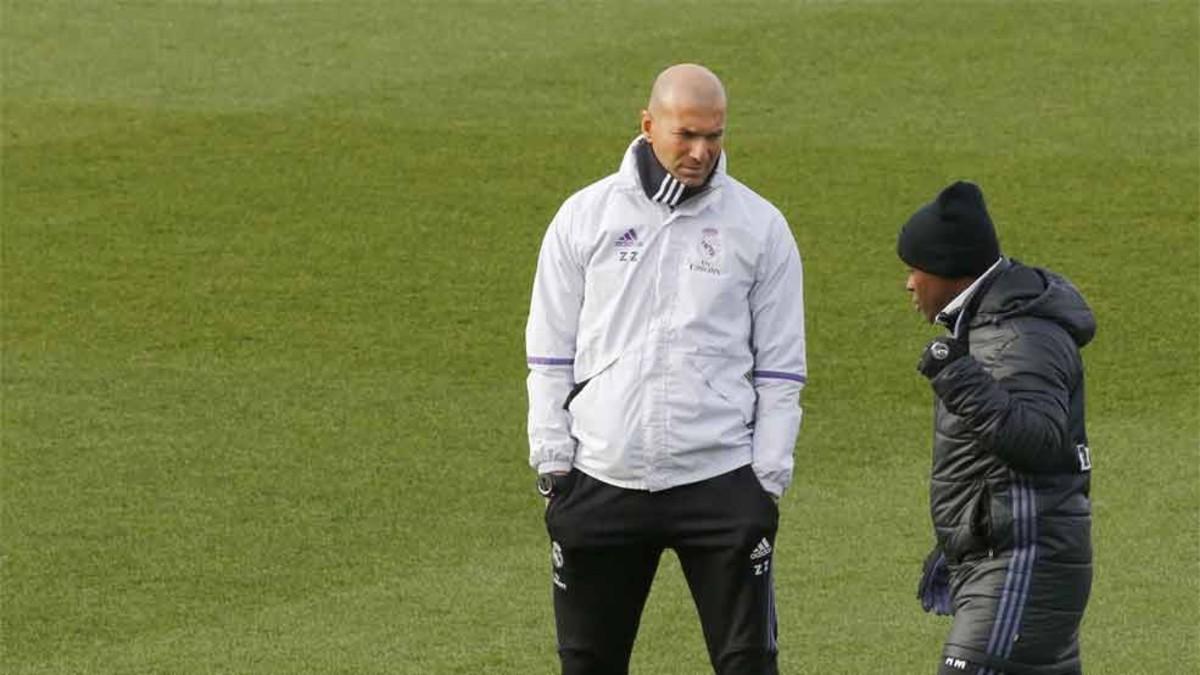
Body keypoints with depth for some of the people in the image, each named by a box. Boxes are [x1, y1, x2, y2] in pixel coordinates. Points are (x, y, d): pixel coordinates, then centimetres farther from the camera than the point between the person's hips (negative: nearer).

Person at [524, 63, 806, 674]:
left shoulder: (759, 227, 3)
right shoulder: (584, 217, 5)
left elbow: (780, 369, 5)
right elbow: (549, 354, 8)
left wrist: (769, 478, -2)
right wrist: (553, 464, 2)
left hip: (720, 482, -1)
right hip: (601, 480, 1)